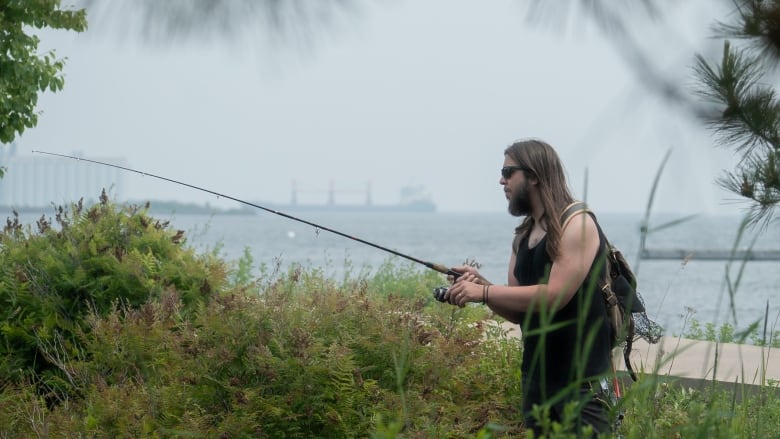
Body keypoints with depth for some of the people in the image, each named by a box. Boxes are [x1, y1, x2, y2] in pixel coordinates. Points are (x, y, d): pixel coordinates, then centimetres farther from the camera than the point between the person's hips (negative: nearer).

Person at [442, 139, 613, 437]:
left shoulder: (577, 225, -12)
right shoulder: (522, 236, 12)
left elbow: (555, 295, -22)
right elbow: (518, 311, 13)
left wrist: (483, 292, -22)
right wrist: (480, 285, -5)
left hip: (582, 377, -8)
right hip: (536, 375, 8)